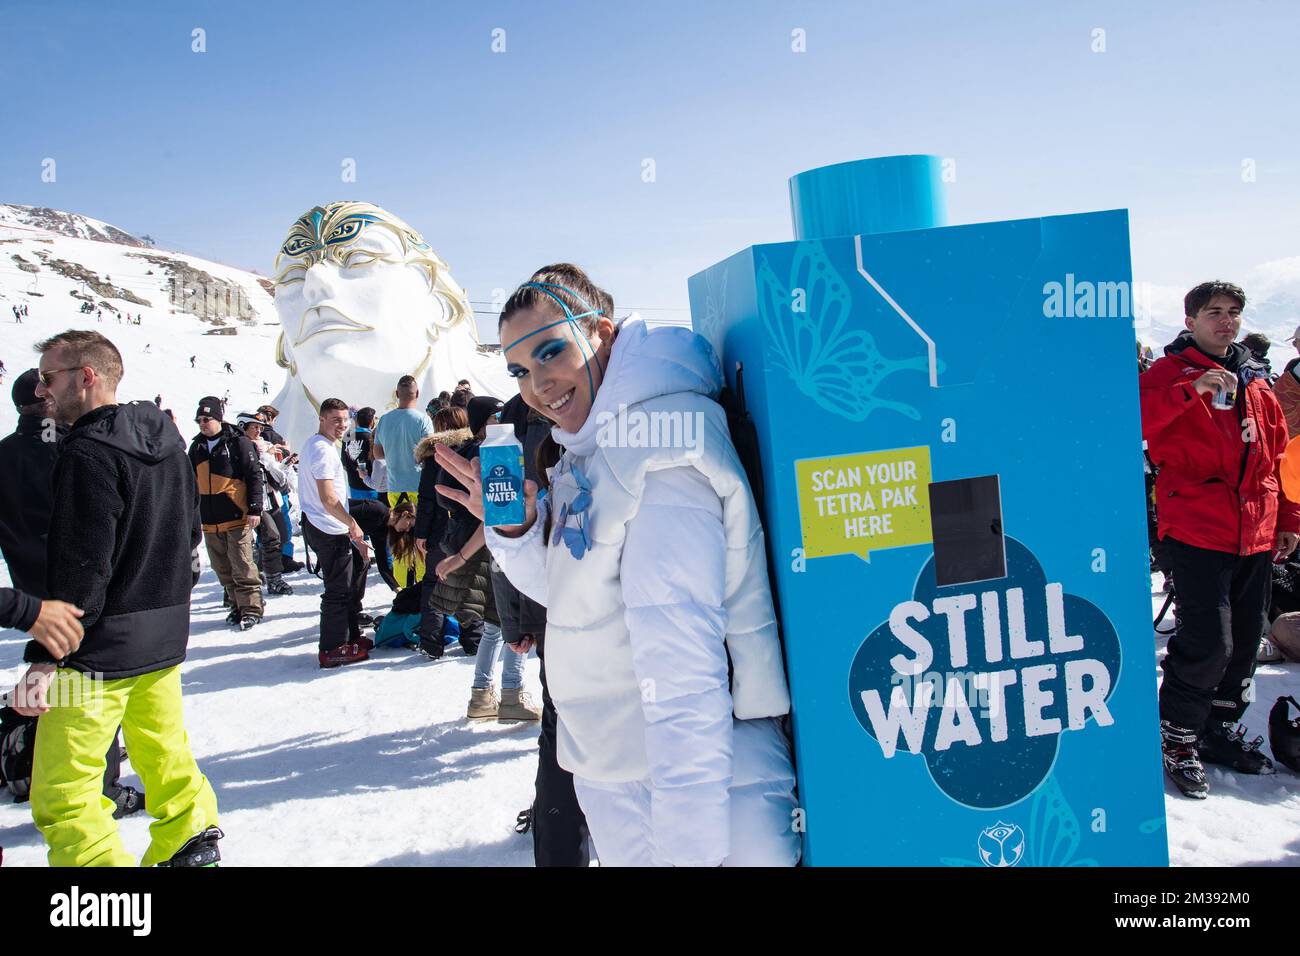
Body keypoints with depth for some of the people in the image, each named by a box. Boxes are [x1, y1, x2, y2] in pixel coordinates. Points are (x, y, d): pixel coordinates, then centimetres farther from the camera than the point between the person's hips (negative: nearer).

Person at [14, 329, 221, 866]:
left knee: (62, 792, 0)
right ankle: (190, 838, 32)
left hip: (101, 644, -9)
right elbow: (189, 532, 17)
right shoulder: (164, 435, 8)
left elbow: (79, 566, -21)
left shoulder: (89, 452, -17)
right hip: (166, 635, 9)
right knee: (164, 750, 22)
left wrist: (44, 656, -19)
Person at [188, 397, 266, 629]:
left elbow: (254, 475, -6)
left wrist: (255, 509, -11)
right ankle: (238, 605, 21)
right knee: (222, 569, 10)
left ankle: (251, 609, 1)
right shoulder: (197, 447, 14)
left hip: (237, 517, -6)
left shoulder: (238, 443, -4)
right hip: (210, 521, 6)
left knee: (242, 567, -6)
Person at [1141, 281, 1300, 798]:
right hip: (1197, 531, -7)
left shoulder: (1254, 379, 17)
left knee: (1245, 640, 13)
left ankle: (1220, 730, 30)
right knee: (1208, 642, -10)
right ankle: (1177, 740, 8)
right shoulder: (1172, 371, -2)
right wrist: (1192, 390, -30)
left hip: (1256, 533, 7)